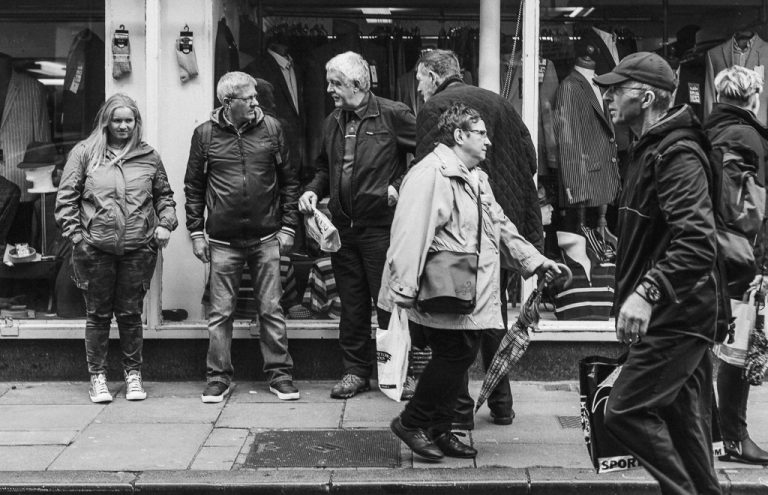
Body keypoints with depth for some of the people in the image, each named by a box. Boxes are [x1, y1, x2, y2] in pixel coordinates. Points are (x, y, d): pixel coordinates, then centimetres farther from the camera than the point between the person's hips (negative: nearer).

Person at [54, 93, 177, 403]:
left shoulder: (149, 157, 9)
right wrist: (76, 234, -6)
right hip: (95, 248, -1)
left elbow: (164, 196, 18)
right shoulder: (85, 153, 3)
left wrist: (165, 224, 2)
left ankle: (133, 373, 21)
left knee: (131, 313, 7)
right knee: (98, 314, 6)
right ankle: (97, 376, 17)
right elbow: (66, 198, 2)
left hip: (138, 249, 1)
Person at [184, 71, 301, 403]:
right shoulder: (205, 134, 0)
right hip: (223, 241, 0)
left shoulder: (271, 128, 1)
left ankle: (280, 374, 16)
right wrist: (196, 232, 1)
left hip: (266, 238, 0)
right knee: (220, 313, 6)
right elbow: (193, 187, 6)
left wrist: (288, 226, 2)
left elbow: (288, 180, 6)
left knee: (271, 310, 5)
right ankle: (219, 377, 17)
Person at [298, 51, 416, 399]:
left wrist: (401, 186, -14)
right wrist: (313, 190, 4)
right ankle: (356, 371, 21)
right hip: (343, 226, 6)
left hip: (381, 226, -6)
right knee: (351, 305, 11)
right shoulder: (333, 122, 12)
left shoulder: (392, 115, -7)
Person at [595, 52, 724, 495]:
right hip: (676, 314, 10)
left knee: (625, 411, -10)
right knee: (685, 422, 13)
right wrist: (638, 289, 22)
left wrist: (649, 291, -39)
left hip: (675, 315, -10)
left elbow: (697, 241, -30)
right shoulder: (654, 148, 16)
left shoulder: (677, 154, -16)